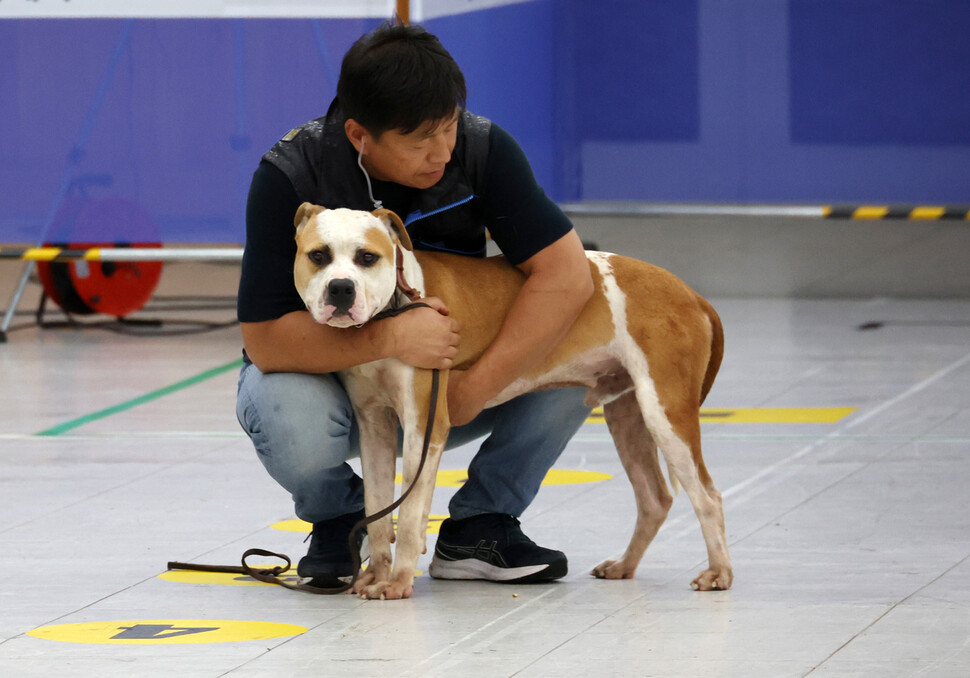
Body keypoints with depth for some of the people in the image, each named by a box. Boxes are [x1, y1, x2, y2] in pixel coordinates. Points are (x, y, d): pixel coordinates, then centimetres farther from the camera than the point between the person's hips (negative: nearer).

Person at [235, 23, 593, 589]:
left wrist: (474, 390, -31)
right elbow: (265, 339, -28)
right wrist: (390, 339, -41)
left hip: (450, 368, 3)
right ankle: (340, 521, -1)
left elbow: (566, 276, -24)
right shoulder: (290, 176, -25)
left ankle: (477, 528, -3)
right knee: (292, 423, -38)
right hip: (332, 373, -2)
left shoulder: (482, 150, -18)